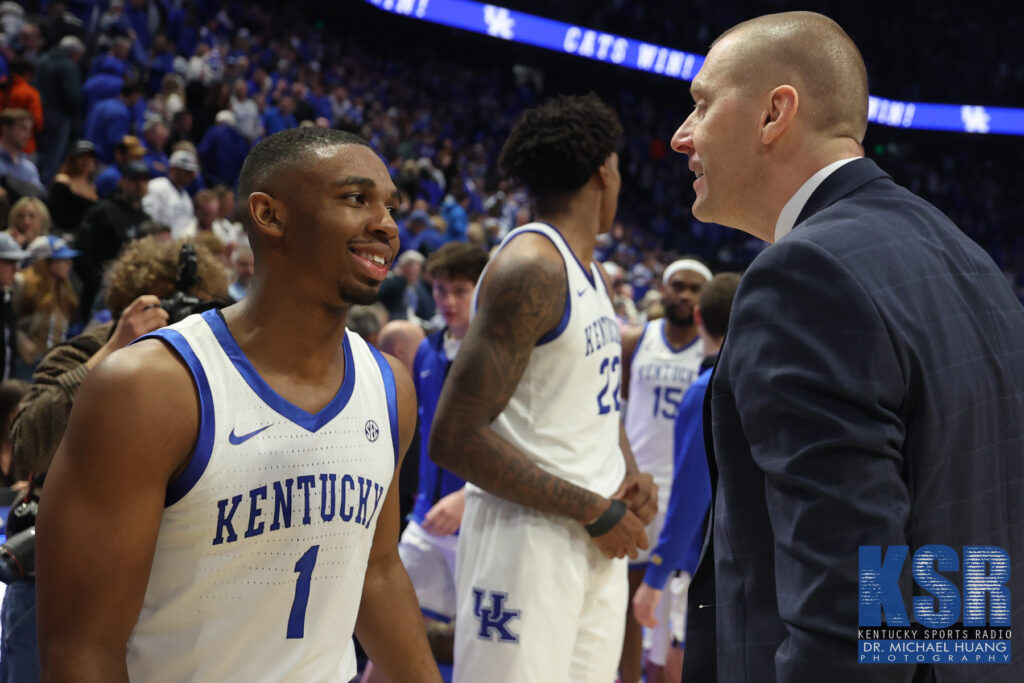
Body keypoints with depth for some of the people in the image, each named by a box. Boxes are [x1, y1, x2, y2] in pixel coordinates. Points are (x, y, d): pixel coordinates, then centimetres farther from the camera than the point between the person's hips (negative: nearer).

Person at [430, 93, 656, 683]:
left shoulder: (593, 273, 15)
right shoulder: (530, 267, -14)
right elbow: (455, 436, -20)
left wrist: (629, 473, 6)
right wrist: (594, 512, -16)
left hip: (599, 542, 9)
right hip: (530, 533, -9)